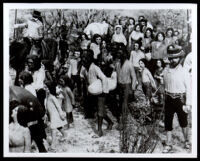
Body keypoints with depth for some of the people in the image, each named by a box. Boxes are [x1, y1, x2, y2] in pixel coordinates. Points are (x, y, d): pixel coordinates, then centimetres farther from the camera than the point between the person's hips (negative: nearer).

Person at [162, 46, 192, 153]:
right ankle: (168, 144, 20)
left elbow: (188, 88, -9)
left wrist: (188, 104, -13)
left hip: (180, 99, -3)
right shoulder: (165, 72, 2)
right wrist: (165, 99, 8)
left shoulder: (184, 72, -9)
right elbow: (165, 86, 8)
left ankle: (186, 141, 34)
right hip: (168, 99, 3)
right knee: (167, 122, 7)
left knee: (183, 122, 13)